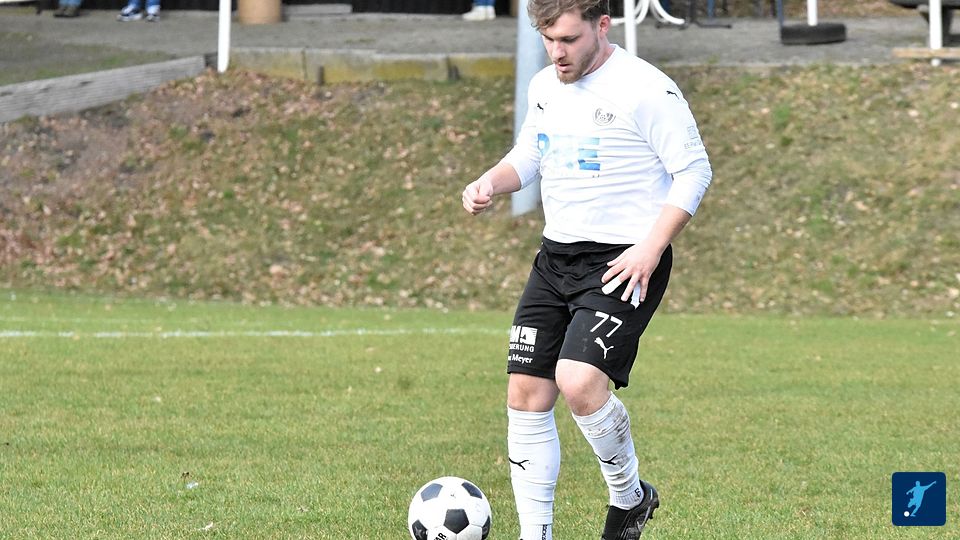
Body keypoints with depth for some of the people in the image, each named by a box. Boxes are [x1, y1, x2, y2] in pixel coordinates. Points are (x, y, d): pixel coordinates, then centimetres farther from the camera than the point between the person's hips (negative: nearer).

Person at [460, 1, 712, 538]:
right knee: (526, 396, 1)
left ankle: (630, 495, 3)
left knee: (579, 383, -23)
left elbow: (694, 171, -11)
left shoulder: (647, 91, -14)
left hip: (624, 264, -7)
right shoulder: (546, 86, 9)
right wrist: (492, 182, 0)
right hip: (556, 254, 7)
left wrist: (650, 250, -19)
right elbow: (528, 157, 23)